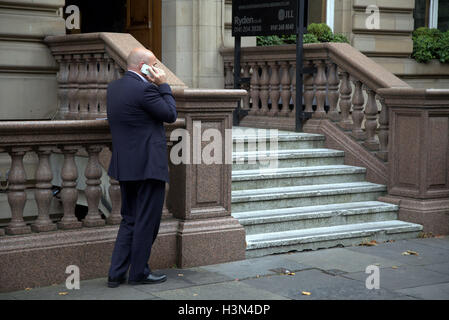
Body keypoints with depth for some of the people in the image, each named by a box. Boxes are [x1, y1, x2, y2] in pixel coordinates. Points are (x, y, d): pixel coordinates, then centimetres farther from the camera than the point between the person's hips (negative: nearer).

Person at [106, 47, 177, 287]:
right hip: (148, 166, -9)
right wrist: (163, 85, -2)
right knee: (146, 222, 4)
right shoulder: (144, 89, -17)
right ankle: (139, 273, 12)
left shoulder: (114, 87, 9)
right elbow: (170, 115, -9)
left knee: (129, 220, 16)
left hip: (125, 167, 9)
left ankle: (116, 273, 16)